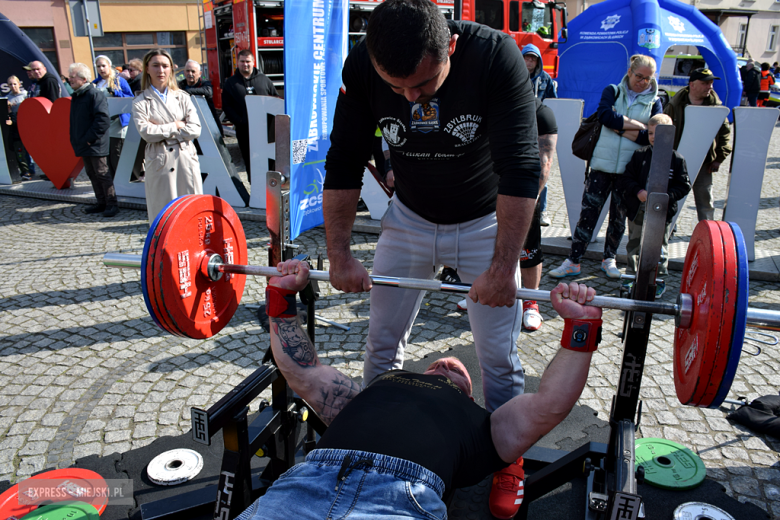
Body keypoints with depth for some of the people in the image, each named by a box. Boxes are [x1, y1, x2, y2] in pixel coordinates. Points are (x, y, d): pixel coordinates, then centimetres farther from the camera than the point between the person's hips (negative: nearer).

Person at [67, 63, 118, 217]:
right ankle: (102, 203, 20)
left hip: (96, 145, -9)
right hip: (83, 145, 9)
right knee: (92, 174, 12)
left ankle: (112, 204, 2)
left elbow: (103, 119, -20)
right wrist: (75, 139, 13)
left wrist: (90, 138, -19)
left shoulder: (94, 94, -12)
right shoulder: (76, 96, 15)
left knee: (102, 174, -5)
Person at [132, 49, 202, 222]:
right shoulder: (140, 102, 4)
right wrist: (176, 126, -5)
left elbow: (195, 129, -2)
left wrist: (163, 131, -6)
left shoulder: (182, 97, 10)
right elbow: (146, 132, -10)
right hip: (159, 162, -2)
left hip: (186, 160, 2)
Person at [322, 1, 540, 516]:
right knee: (382, 341, 7)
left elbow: (520, 168, -26)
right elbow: (344, 165, -10)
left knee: (499, 355, 2)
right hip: (410, 218, 3)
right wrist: (340, 255, -12)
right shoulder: (361, 67, -18)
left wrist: (503, 267, -29)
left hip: (485, 222, -2)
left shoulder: (496, 55, -26)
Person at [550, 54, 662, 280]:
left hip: (630, 169, 1)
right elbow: (605, 115, -14)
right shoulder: (612, 91, 8)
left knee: (619, 216, 10)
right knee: (588, 213, -4)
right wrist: (636, 125, -11)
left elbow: (650, 137, -8)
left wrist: (618, 127, -11)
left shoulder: (654, 103, 7)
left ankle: (609, 259, 25)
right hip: (602, 165, -1)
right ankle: (573, 261, 3)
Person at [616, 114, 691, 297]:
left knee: (659, 248, 9)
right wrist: (638, 191, -17)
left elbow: (683, 186, -3)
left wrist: (666, 196, -18)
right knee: (634, 244, 13)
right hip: (638, 211, 2)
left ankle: (659, 280, 22)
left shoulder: (676, 159, -5)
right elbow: (626, 179, 0)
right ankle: (632, 275, 29)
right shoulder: (640, 155, 0)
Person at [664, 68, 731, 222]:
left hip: (703, 163, 1)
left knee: (705, 201, 5)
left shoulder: (716, 106, 0)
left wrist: (719, 158, 0)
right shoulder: (675, 105, -4)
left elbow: (725, 132, 7)